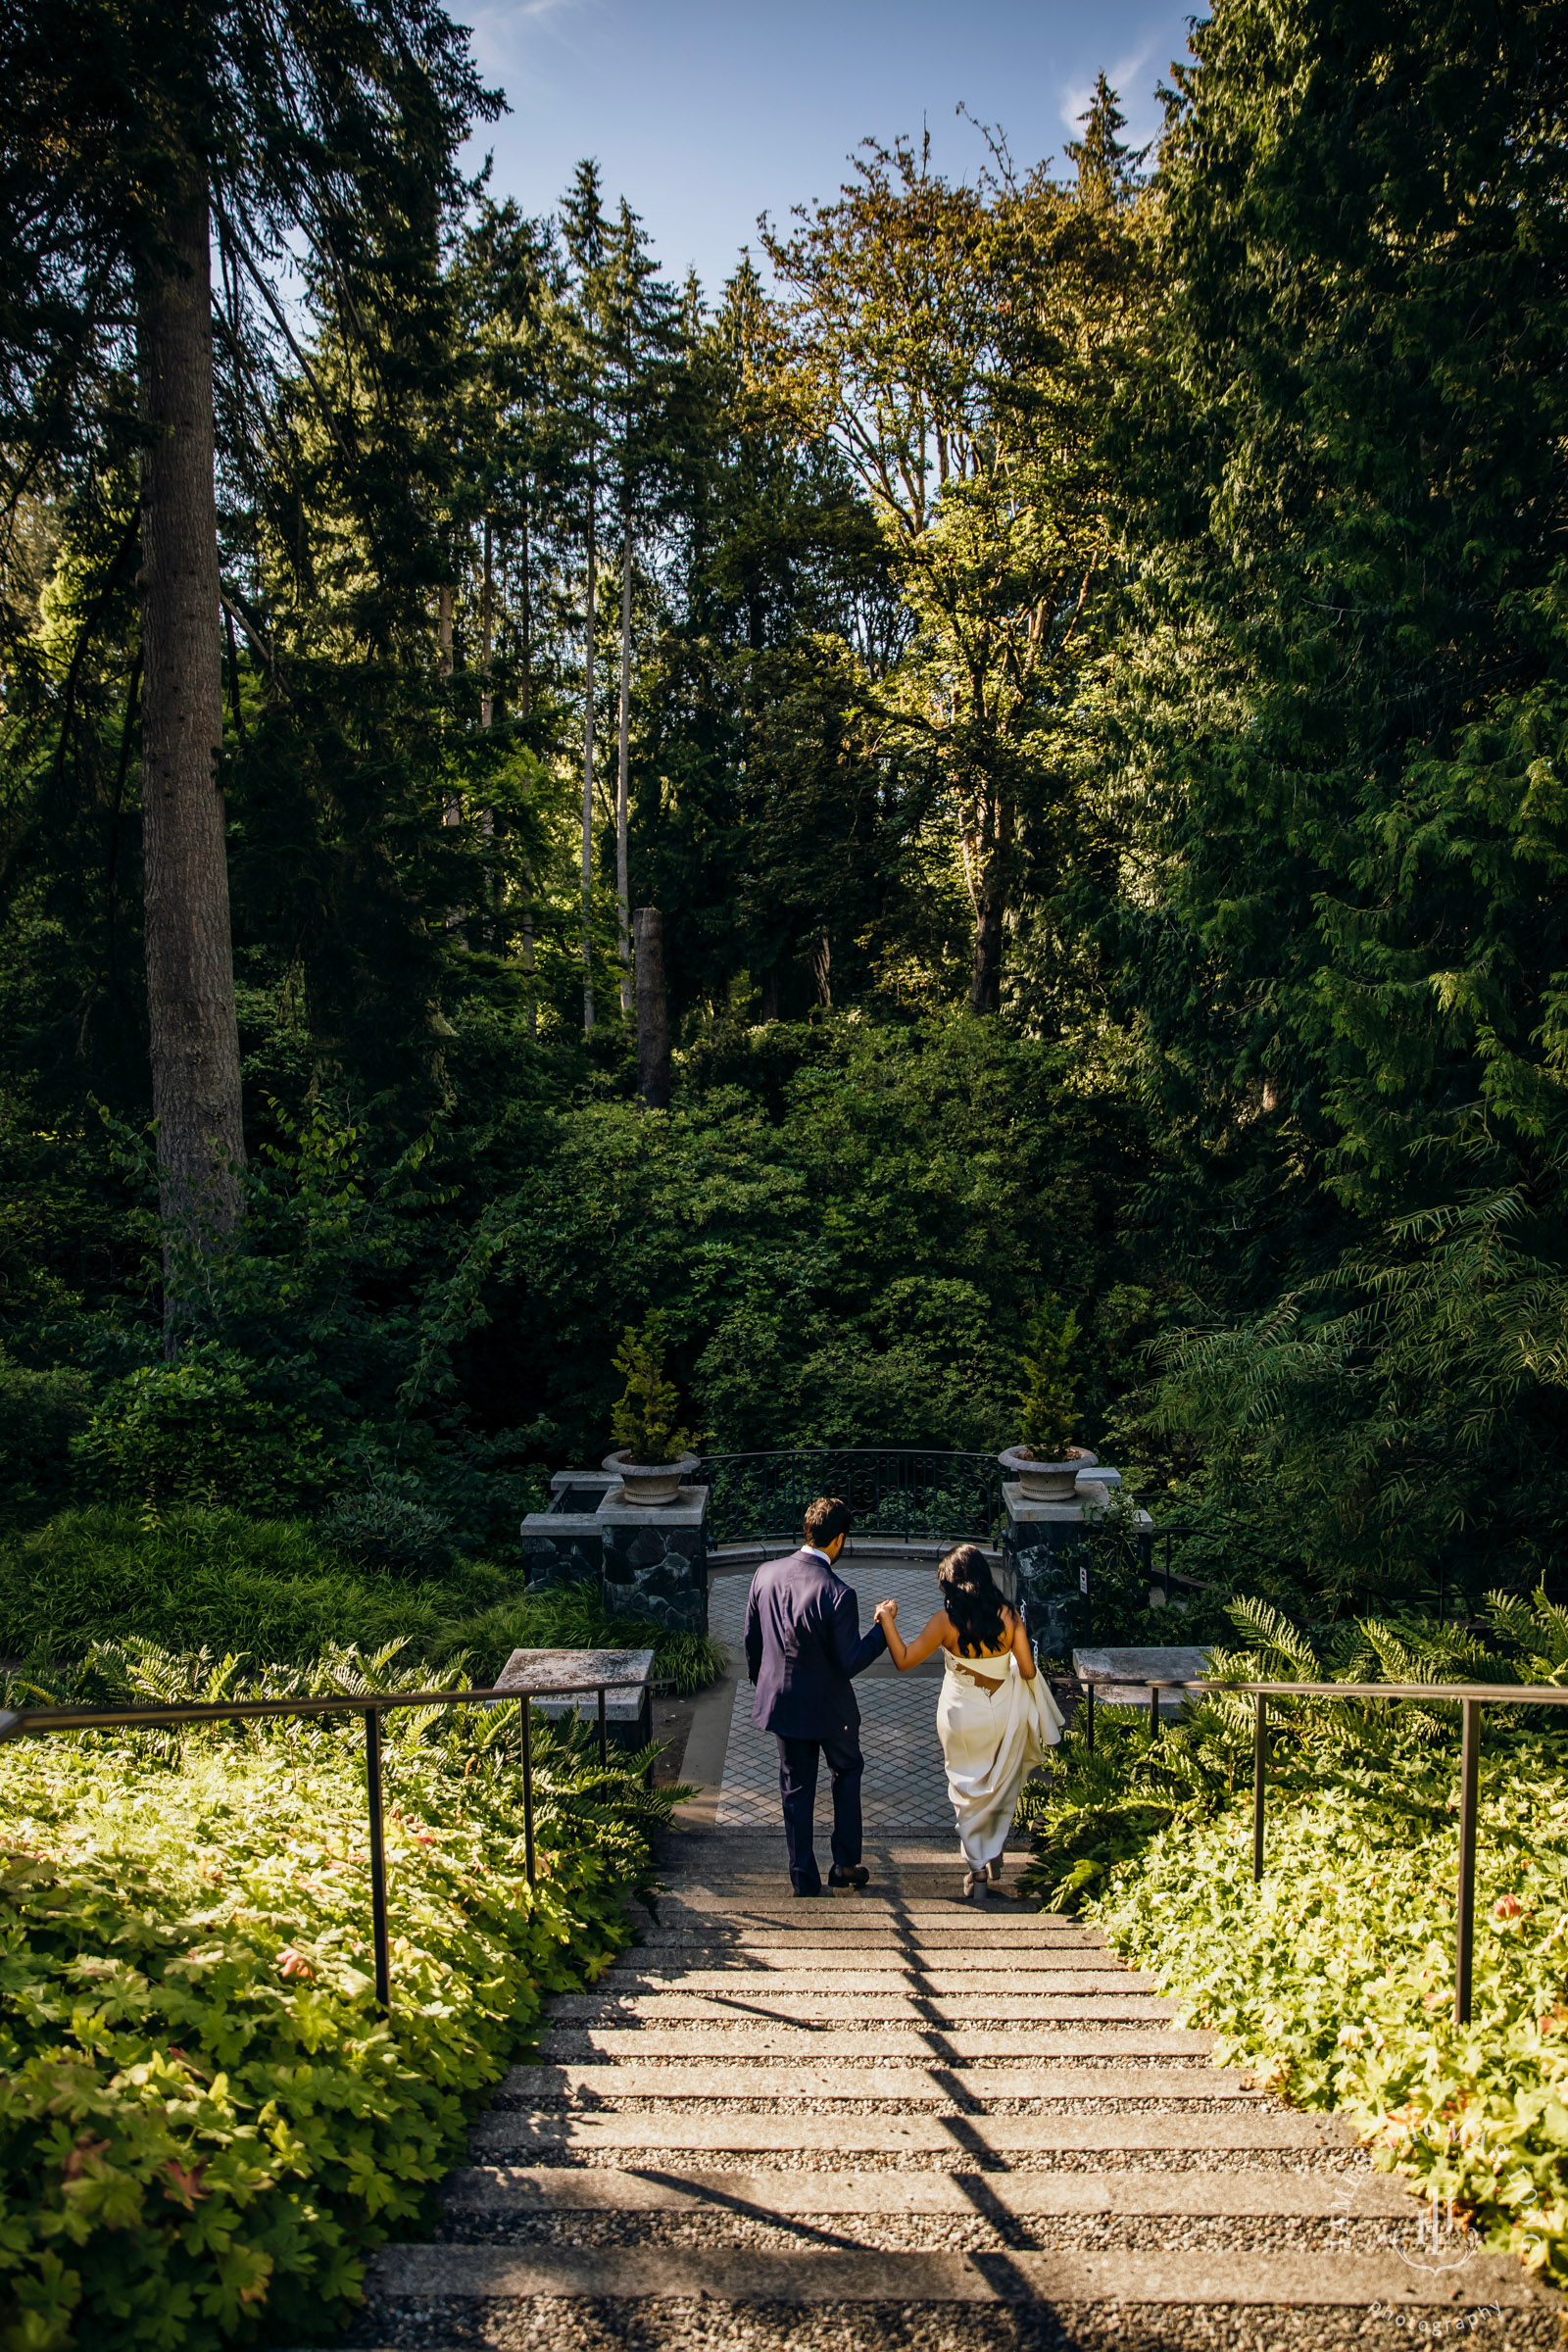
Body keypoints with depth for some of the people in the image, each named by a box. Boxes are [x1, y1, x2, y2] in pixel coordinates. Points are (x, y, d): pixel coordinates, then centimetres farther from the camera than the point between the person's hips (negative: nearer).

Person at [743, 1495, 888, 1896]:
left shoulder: (766, 1574, -10)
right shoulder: (838, 1594, -27)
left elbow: (751, 1639, 2)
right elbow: (850, 1664, -22)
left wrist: (761, 1680, 19)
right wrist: (883, 1628, -10)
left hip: (781, 1699, 4)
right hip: (829, 1706, -4)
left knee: (796, 1790, 17)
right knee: (848, 1771, 23)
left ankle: (804, 1879, 25)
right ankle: (845, 1864, 28)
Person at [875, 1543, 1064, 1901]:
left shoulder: (946, 1620, -18)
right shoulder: (1009, 1616, -14)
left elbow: (904, 1660, -16)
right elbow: (1028, 1671, -9)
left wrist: (887, 1619, -10)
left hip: (962, 1717, -1)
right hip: (1004, 1714, 1)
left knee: (968, 1791, 17)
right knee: (1002, 1788, 24)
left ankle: (978, 1869, 21)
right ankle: (994, 1853, 31)